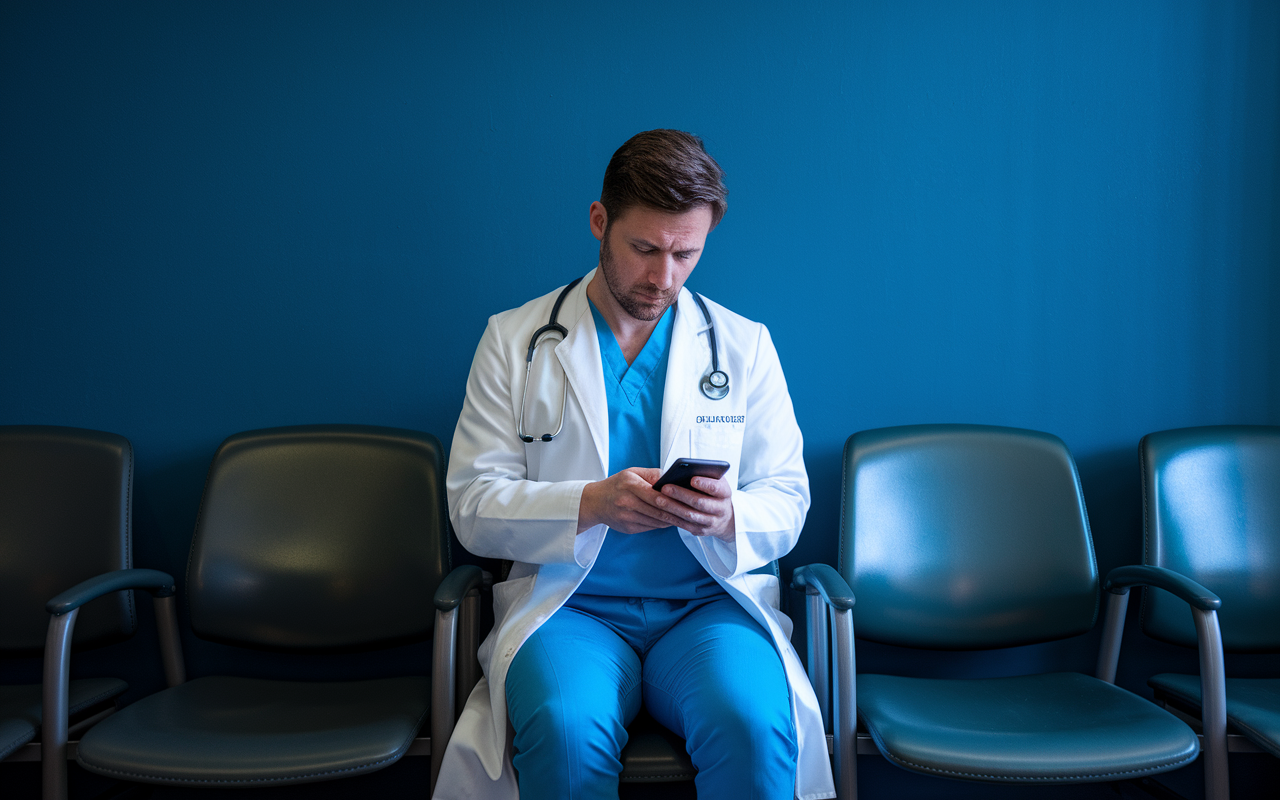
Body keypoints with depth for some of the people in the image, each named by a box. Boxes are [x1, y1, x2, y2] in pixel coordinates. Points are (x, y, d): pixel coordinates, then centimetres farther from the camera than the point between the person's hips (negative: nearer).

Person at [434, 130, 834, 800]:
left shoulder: (744, 345, 10)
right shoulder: (513, 339, 6)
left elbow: (786, 499, 9)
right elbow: (472, 506, 0)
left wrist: (729, 516, -15)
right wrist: (590, 504, -18)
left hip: (710, 601, 1)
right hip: (568, 604, 0)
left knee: (752, 724, -31)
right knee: (564, 728, -33)